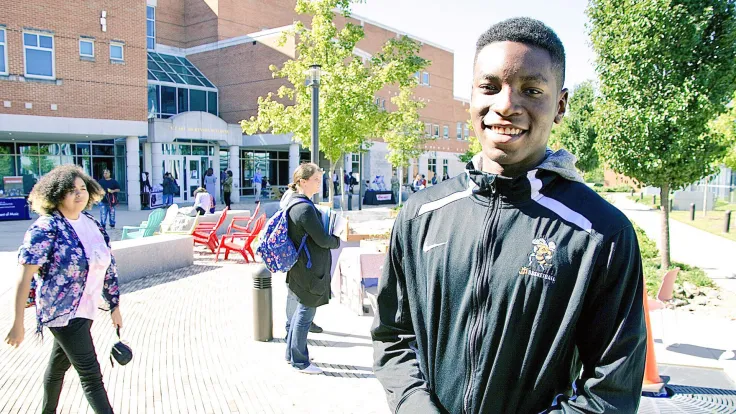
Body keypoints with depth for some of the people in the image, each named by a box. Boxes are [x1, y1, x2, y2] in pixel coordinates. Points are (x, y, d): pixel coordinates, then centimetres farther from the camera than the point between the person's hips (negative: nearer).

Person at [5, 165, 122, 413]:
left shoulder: (92, 224, 3)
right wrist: (18, 324, -16)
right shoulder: (46, 229, -16)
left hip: (86, 309, 7)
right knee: (91, 374, -5)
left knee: (59, 365, 24)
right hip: (62, 311, -7)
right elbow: (25, 278, -16)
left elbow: (107, 267, 9)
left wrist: (114, 305, 11)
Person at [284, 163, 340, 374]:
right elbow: (323, 239, -20)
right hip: (310, 269, -10)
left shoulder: (294, 202, 9)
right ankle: (300, 361, 16)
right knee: (306, 313, 2)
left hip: (301, 267, 10)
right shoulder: (305, 208, -22)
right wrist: (337, 241, 0)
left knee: (302, 310, 21)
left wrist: (329, 238, 10)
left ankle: (291, 353, 35)